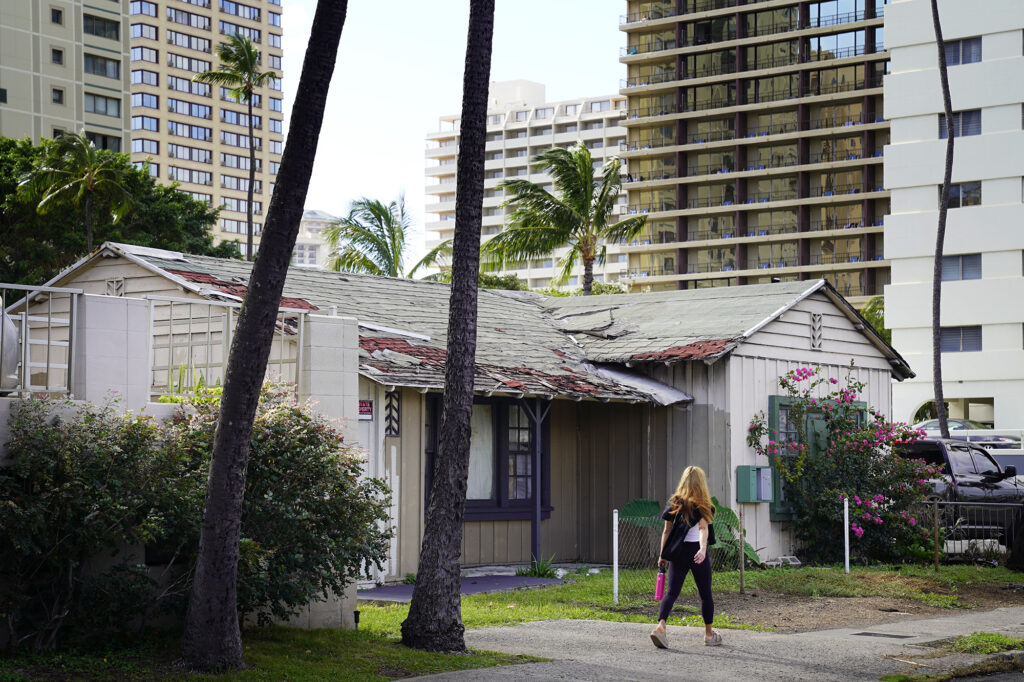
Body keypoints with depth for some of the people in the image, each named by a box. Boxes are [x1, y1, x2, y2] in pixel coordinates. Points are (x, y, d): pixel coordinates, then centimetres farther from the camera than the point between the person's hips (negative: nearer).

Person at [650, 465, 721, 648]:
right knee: (705, 594, 12)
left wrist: (663, 555, 14)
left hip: (678, 552, 3)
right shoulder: (701, 505, -5)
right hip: (696, 551, -3)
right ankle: (709, 634, 23)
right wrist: (703, 549, -32)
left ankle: (660, 626, -23)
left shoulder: (675, 503, 6)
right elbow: (703, 528, -21)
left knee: (672, 591, 0)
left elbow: (667, 530, 8)